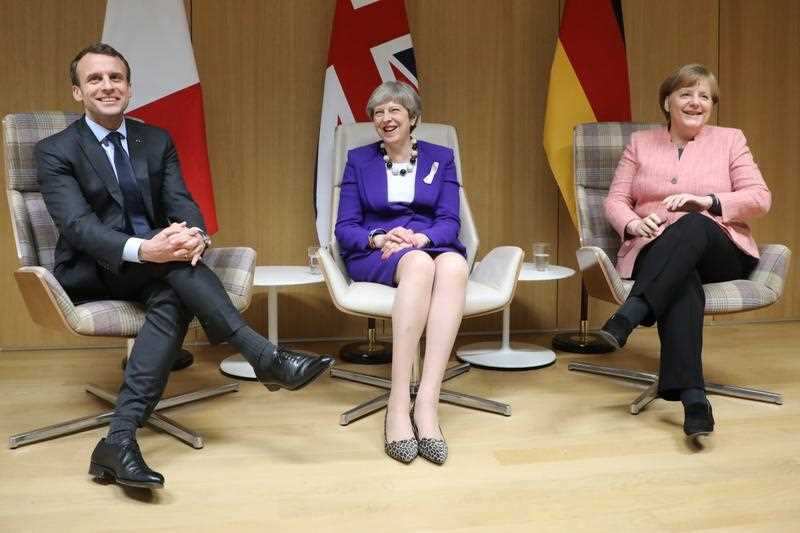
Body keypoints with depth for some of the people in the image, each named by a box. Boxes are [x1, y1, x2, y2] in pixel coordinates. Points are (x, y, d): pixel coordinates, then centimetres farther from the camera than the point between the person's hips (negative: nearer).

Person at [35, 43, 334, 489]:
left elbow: (182, 202, -2)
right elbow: (77, 225, -18)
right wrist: (142, 249, -37)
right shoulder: (55, 151, -3)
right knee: (173, 261, -33)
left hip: (154, 271, 4)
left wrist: (194, 235, -29)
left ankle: (120, 438, -37)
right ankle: (266, 357, -37)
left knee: (173, 301, -33)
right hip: (91, 273, -3)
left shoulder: (157, 141, 10)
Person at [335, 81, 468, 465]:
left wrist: (421, 238, -17)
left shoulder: (441, 157, 17)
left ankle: (426, 402, -44)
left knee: (454, 264, -39)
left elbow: (450, 222, 4)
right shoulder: (359, 160, 15)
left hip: (433, 248, 1)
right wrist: (378, 238, -16)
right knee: (418, 263, -40)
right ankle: (399, 402, -42)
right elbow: (345, 228, 5)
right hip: (375, 257, -1)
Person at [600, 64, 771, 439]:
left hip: (719, 250, 0)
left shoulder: (730, 140, 14)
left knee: (691, 226, -37)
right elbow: (615, 201, 10)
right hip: (655, 253, 0)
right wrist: (634, 224, -15)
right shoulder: (640, 143, 17)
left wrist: (707, 202, -15)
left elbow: (760, 199, 3)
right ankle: (693, 397, -48)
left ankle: (625, 319, -50)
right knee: (683, 283, -37)